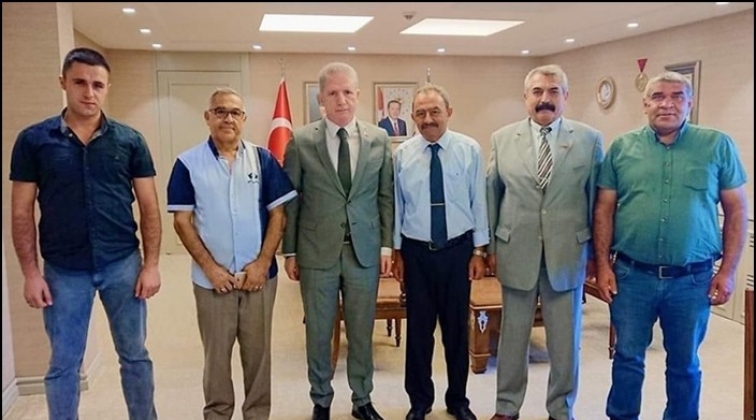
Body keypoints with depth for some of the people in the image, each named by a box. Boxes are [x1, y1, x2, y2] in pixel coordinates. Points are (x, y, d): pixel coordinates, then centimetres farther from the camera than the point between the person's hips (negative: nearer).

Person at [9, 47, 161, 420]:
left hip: (123, 264, 1)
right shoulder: (34, 140, -2)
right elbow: (22, 212, 0)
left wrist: (151, 264, -4)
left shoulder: (129, 140, -1)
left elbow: (149, 207, 1)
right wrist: (31, 273, -5)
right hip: (63, 270, 0)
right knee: (63, 364, 12)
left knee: (135, 355, 13)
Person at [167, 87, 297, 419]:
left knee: (258, 351, 12)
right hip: (212, 278, -1)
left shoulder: (263, 159, 1)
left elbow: (277, 213, 0)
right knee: (216, 354, 12)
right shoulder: (188, 163, -2)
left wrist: (263, 262, -8)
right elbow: (182, 221, -3)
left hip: (259, 275, 1)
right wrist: (210, 267, -10)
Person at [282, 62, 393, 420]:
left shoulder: (379, 139, 3)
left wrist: (386, 244, 2)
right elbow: (291, 200, 0)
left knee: (362, 331, 12)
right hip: (317, 252, -1)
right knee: (318, 332, 11)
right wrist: (290, 251, -1)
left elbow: (386, 196, 6)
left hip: (365, 251, 2)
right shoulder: (300, 141, -3)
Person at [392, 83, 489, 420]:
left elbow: (478, 202, -2)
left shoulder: (470, 150, -4)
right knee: (418, 327, 10)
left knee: (457, 326, 12)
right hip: (416, 251, 1)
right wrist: (396, 251, 4)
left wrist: (479, 250, -2)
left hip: (458, 249, 0)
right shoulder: (402, 154, -2)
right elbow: (397, 205, 3)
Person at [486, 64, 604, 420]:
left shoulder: (589, 139, 0)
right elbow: (491, 195, 5)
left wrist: (597, 250, 3)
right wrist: (490, 246, 4)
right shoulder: (502, 139, 3)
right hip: (516, 251, 1)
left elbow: (597, 199, 3)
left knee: (565, 339, 11)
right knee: (512, 334, 13)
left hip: (568, 253, 0)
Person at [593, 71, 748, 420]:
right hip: (632, 275, 1)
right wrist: (603, 264, -2)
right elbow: (604, 210, 3)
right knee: (628, 357, 13)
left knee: (684, 363, 15)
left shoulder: (718, 145, 0)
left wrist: (728, 270, -3)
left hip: (692, 279, 0)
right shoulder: (622, 148, 1)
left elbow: (737, 210, 2)